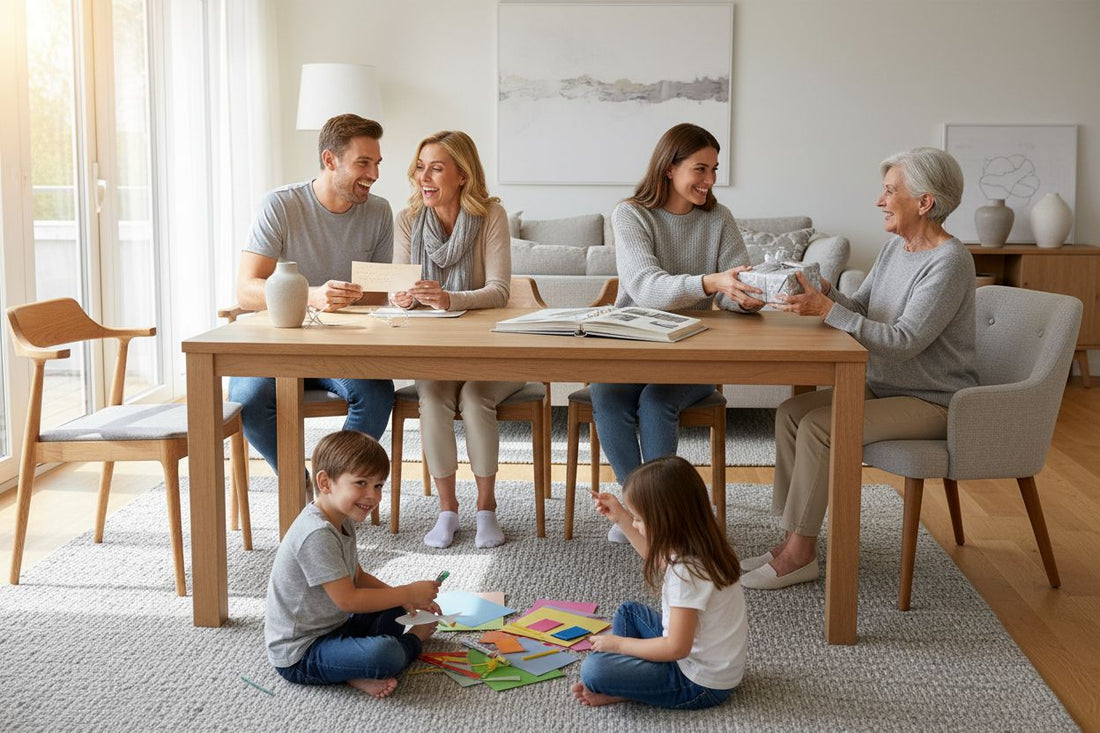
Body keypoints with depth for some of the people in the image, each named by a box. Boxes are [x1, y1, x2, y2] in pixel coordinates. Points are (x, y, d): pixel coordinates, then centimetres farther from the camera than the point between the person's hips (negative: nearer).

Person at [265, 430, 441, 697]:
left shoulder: (342, 522, 8)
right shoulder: (317, 534, -25)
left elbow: (358, 577, 17)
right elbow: (347, 600, -25)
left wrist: (407, 600, 2)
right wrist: (408, 593, -16)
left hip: (332, 627, 11)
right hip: (299, 654, -11)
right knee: (385, 654, -31)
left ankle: (360, 672, -1)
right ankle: (413, 640, 5)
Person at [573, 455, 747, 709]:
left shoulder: (688, 572, -30)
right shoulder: (700, 545, -2)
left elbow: (677, 648, -26)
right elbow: (657, 557, 23)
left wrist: (619, 643, -14)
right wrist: (621, 518, 16)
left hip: (700, 684, -10)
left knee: (593, 669, -21)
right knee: (628, 611, 22)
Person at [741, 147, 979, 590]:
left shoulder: (949, 262, -19)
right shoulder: (896, 248, 9)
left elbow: (905, 340, -26)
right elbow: (860, 309, 11)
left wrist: (827, 310, -29)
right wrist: (824, 294, -10)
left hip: (932, 402, -9)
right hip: (884, 387, 9)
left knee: (817, 426, -24)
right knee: (791, 411, -6)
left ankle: (800, 555, -13)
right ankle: (793, 541, -4)